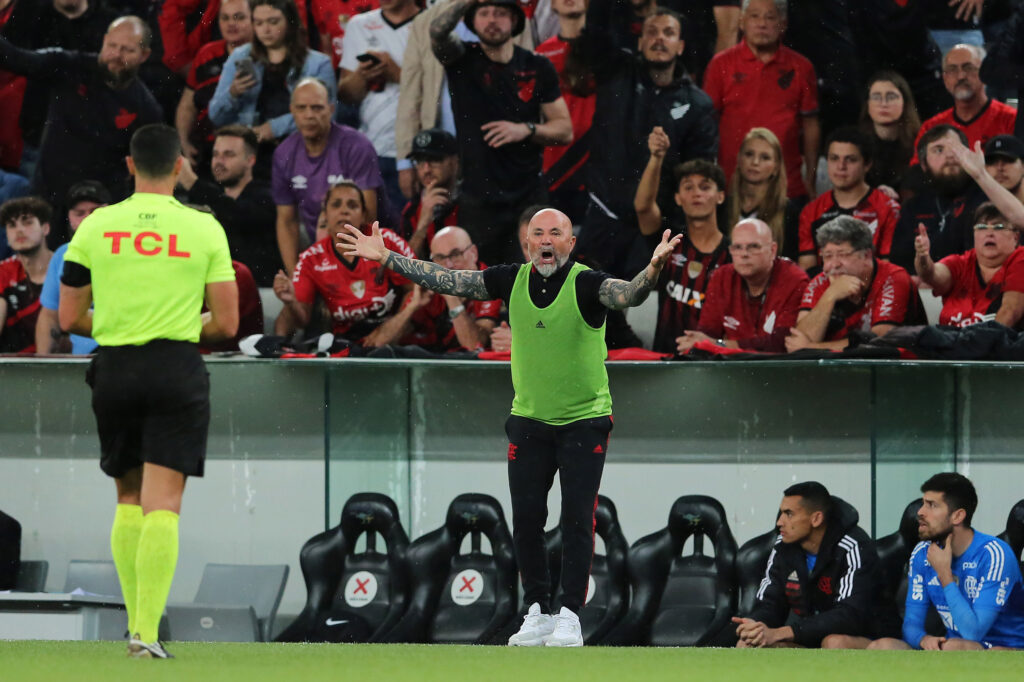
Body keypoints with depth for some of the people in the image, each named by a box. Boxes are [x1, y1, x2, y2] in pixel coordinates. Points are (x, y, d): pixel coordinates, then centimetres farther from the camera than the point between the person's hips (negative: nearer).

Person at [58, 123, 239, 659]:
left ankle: (137, 623, 14)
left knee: (128, 502, 16)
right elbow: (226, 323, -1)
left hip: (114, 370, 2)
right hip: (177, 369, -2)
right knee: (162, 505, -5)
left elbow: (70, 318, 4)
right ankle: (147, 630, -16)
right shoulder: (204, 229, -1)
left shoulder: (95, 227, 2)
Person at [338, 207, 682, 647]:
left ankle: (570, 616, -1)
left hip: (584, 420, -4)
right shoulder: (512, 281, -3)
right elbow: (448, 281, 0)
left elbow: (628, 295, -32)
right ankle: (537, 614, 14)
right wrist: (386, 258, -2)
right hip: (529, 418, 4)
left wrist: (654, 269, -53)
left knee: (577, 520, -6)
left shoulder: (587, 284, -15)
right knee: (526, 518, 4)